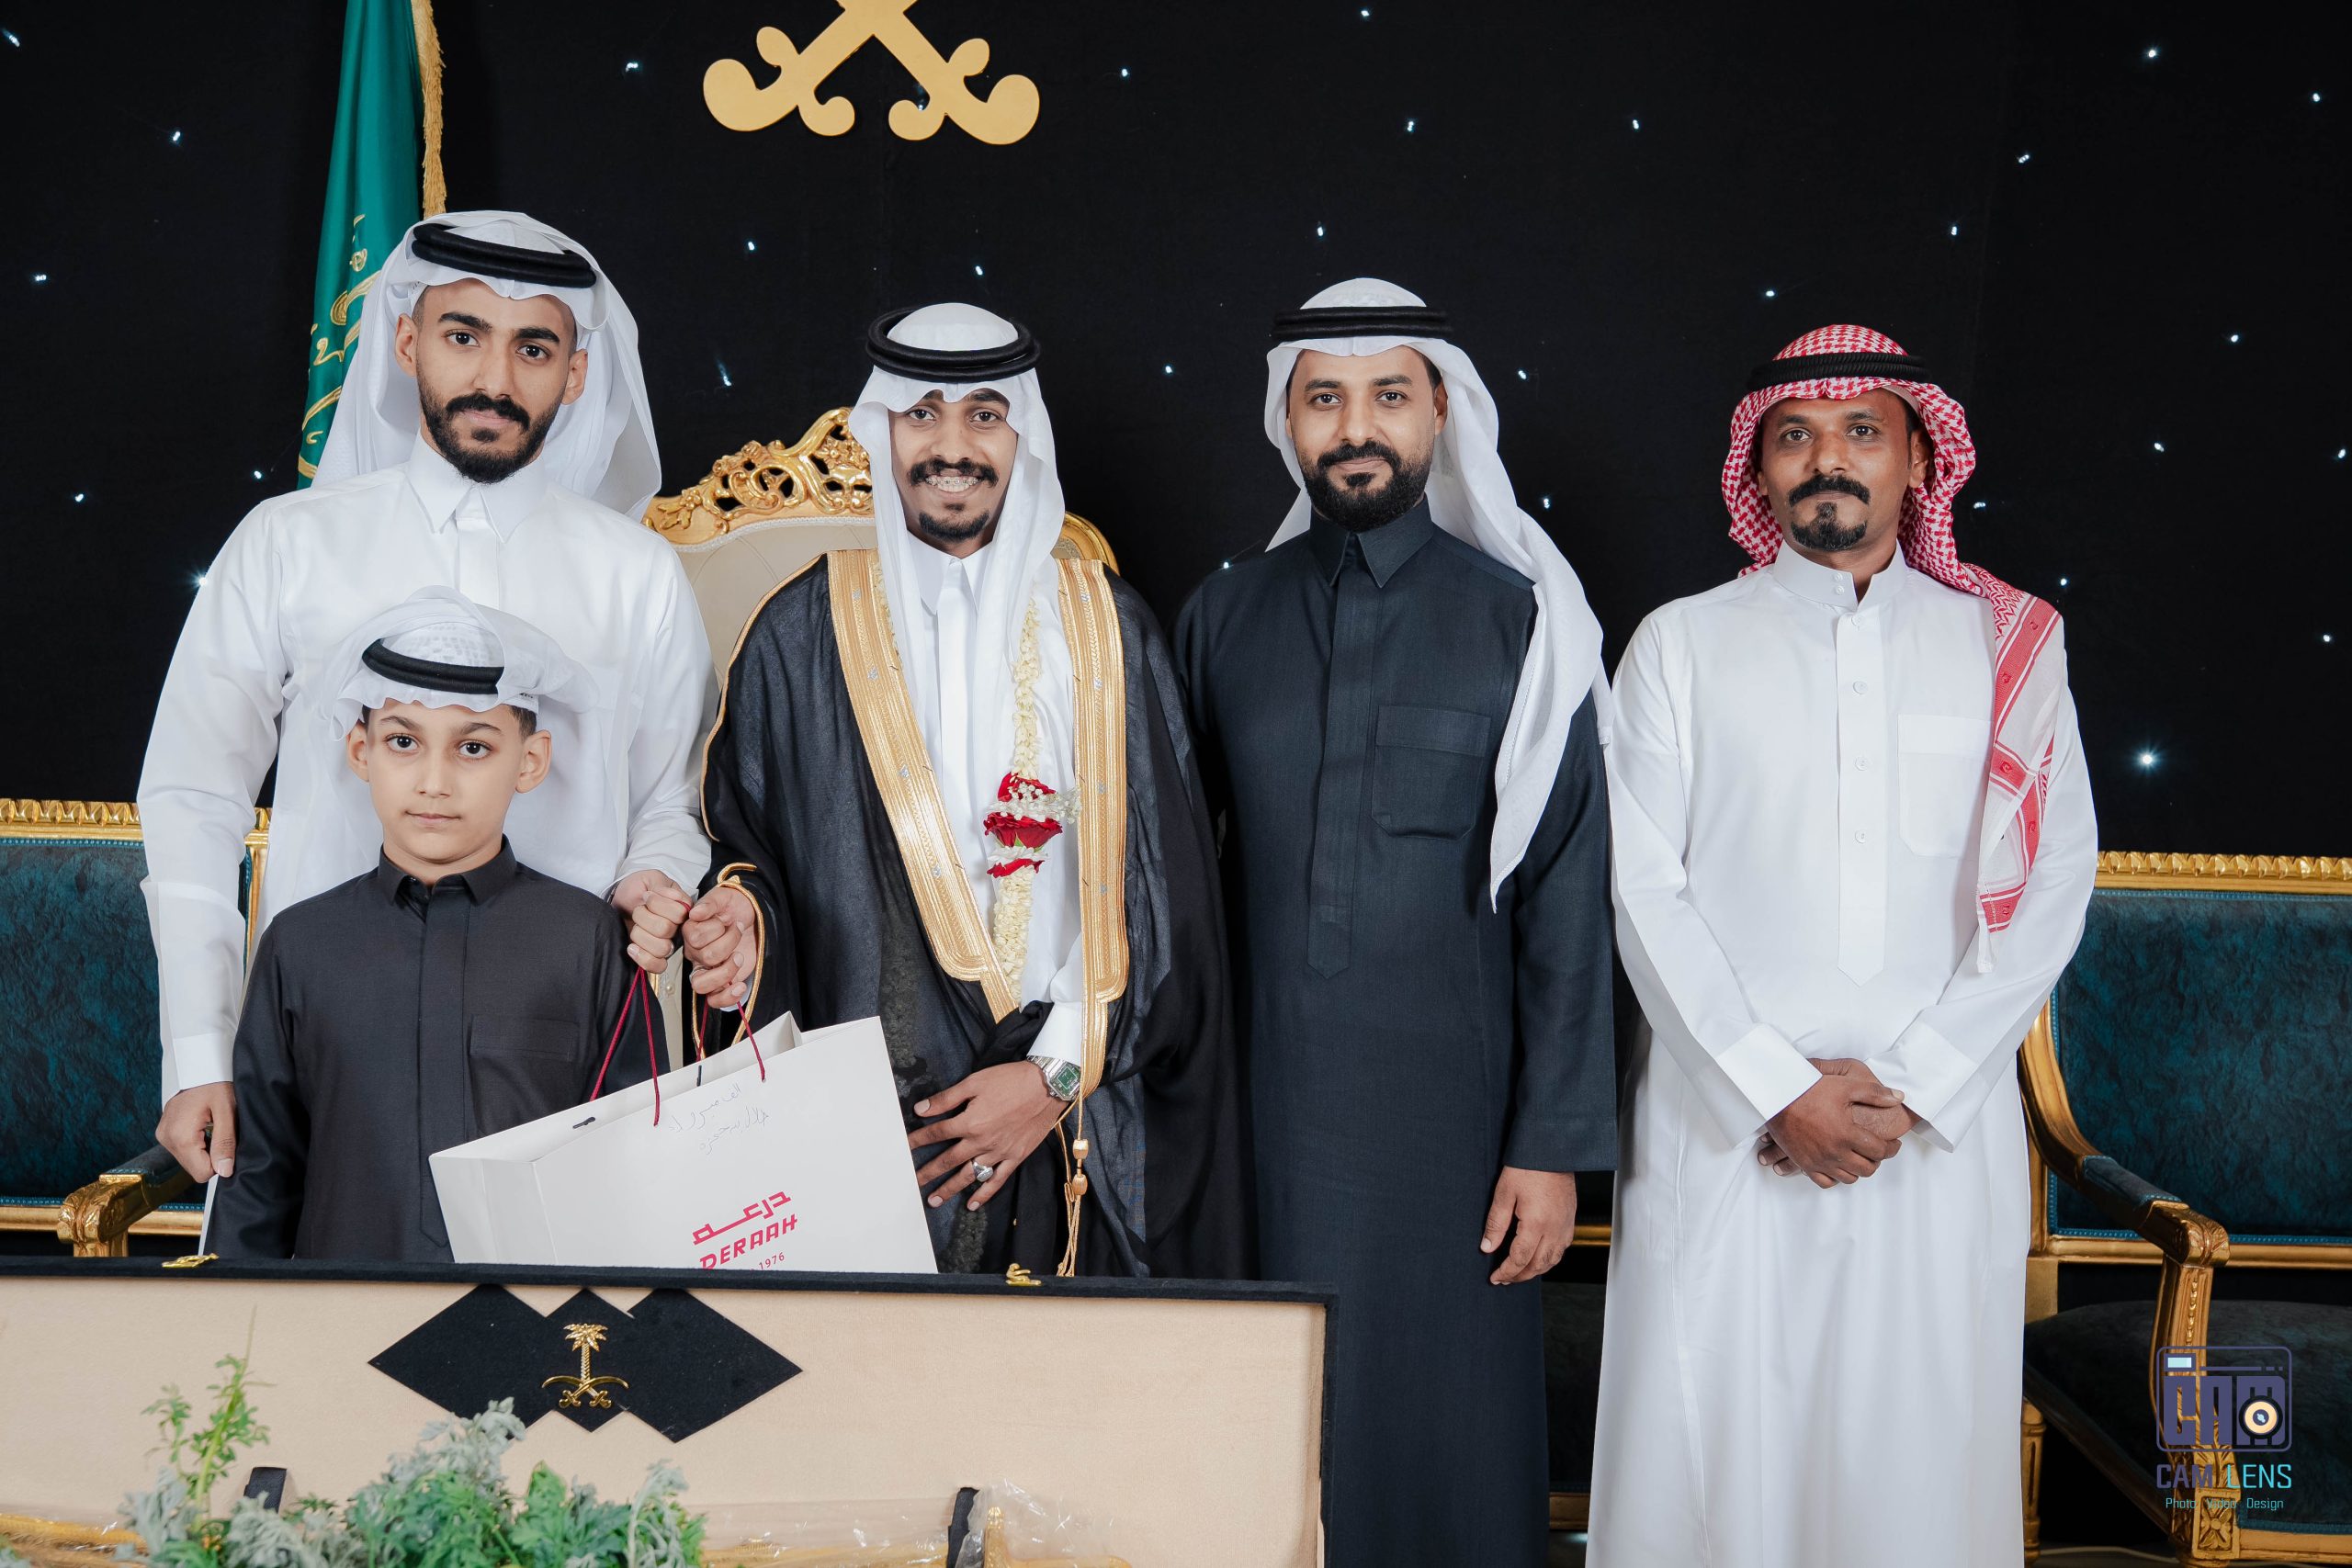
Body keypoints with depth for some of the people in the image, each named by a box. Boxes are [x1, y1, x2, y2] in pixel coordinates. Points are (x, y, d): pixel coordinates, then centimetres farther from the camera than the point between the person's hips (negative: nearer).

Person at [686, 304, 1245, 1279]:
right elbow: (745, 841, 8)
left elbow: (1162, 888, 1)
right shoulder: (803, 634, 4)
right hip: (863, 1123, 0)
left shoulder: (1105, 631, 4)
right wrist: (743, 915, -14)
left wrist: (1061, 1071, -7)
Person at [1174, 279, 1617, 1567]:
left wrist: (1556, 1144, -7)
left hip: (1447, 1108, -2)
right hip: (1260, 1109, 2)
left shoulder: (1517, 620, -1)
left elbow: (1567, 896, -3)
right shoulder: (1221, 619, 7)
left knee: (1443, 1427, 5)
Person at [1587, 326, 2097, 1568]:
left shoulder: (2010, 645, 9)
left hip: (1940, 1129, 1)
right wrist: (1777, 1092, -10)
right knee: (1707, 1456, 2)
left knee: (1918, 1462, 5)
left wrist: (1907, 1085, -8)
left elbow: (2052, 885, 2)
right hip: (1719, 1130, -1)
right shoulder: (1681, 646, 6)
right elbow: (1645, 893, -1)